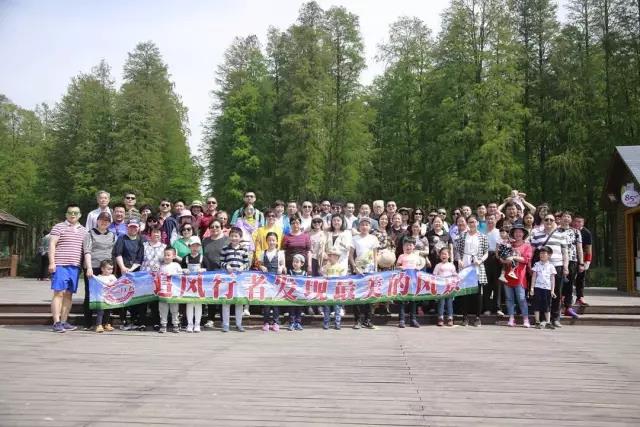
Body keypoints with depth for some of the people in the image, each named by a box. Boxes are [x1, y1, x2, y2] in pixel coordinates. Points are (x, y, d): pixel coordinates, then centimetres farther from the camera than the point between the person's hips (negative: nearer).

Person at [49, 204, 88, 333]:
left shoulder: (83, 230, 17)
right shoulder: (59, 227, 2)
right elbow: (52, 245, -4)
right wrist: (52, 262, -12)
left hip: (75, 266, 5)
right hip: (60, 265, -5)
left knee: (69, 294, 7)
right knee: (59, 293, -8)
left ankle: (64, 322, 11)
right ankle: (56, 322, -9)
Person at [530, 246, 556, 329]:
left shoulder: (551, 266, 5)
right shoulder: (537, 264, 4)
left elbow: (552, 279, 7)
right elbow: (533, 276, 4)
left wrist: (552, 290, 2)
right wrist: (532, 288, -1)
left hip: (547, 288, 1)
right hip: (538, 287, 0)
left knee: (547, 306, 5)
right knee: (537, 305, 0)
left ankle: (548, 322, 11)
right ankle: (537, 322, 6)